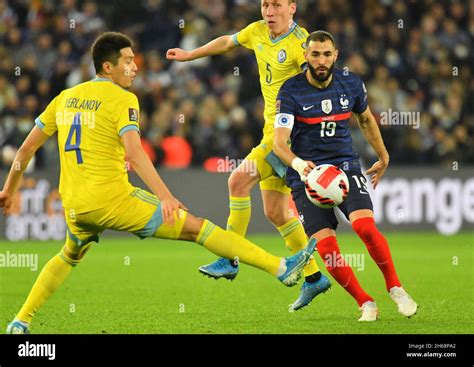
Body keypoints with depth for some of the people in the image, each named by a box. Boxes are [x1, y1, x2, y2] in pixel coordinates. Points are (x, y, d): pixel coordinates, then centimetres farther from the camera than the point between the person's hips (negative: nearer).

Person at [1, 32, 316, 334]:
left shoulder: (65, 98, 13)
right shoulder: (121, 99, -6)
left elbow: (27, 148, 17)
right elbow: (134, 153, -21)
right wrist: (165, 197, -28)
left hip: (74, 206, 6)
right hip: (113, 198, -6)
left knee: (69, 258, 36)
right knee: (196, 227, -5)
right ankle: (281, 267, -9)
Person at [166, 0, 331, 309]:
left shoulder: (300, 42, -16)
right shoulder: (258, 32, 8)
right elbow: (227, 42, 27)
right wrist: (189, 55, 38)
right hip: (273, 130, 8)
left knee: (238, 180, -17)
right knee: (275, 212, 9)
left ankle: (230, 260, -9)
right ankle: (314, 277, 19)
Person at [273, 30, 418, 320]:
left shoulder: (351, 84, 1)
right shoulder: (291, 91, -10)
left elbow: (366, 119, 22)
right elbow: (279, 141, -20)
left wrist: (383, 157, 30)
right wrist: (297, 163, -40)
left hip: (345, 165, 1)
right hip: (307, 173, -1)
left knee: (366, 226, -23)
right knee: (326, 247, -14)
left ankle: (395, 288, -3)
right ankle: (366, 303, 3)